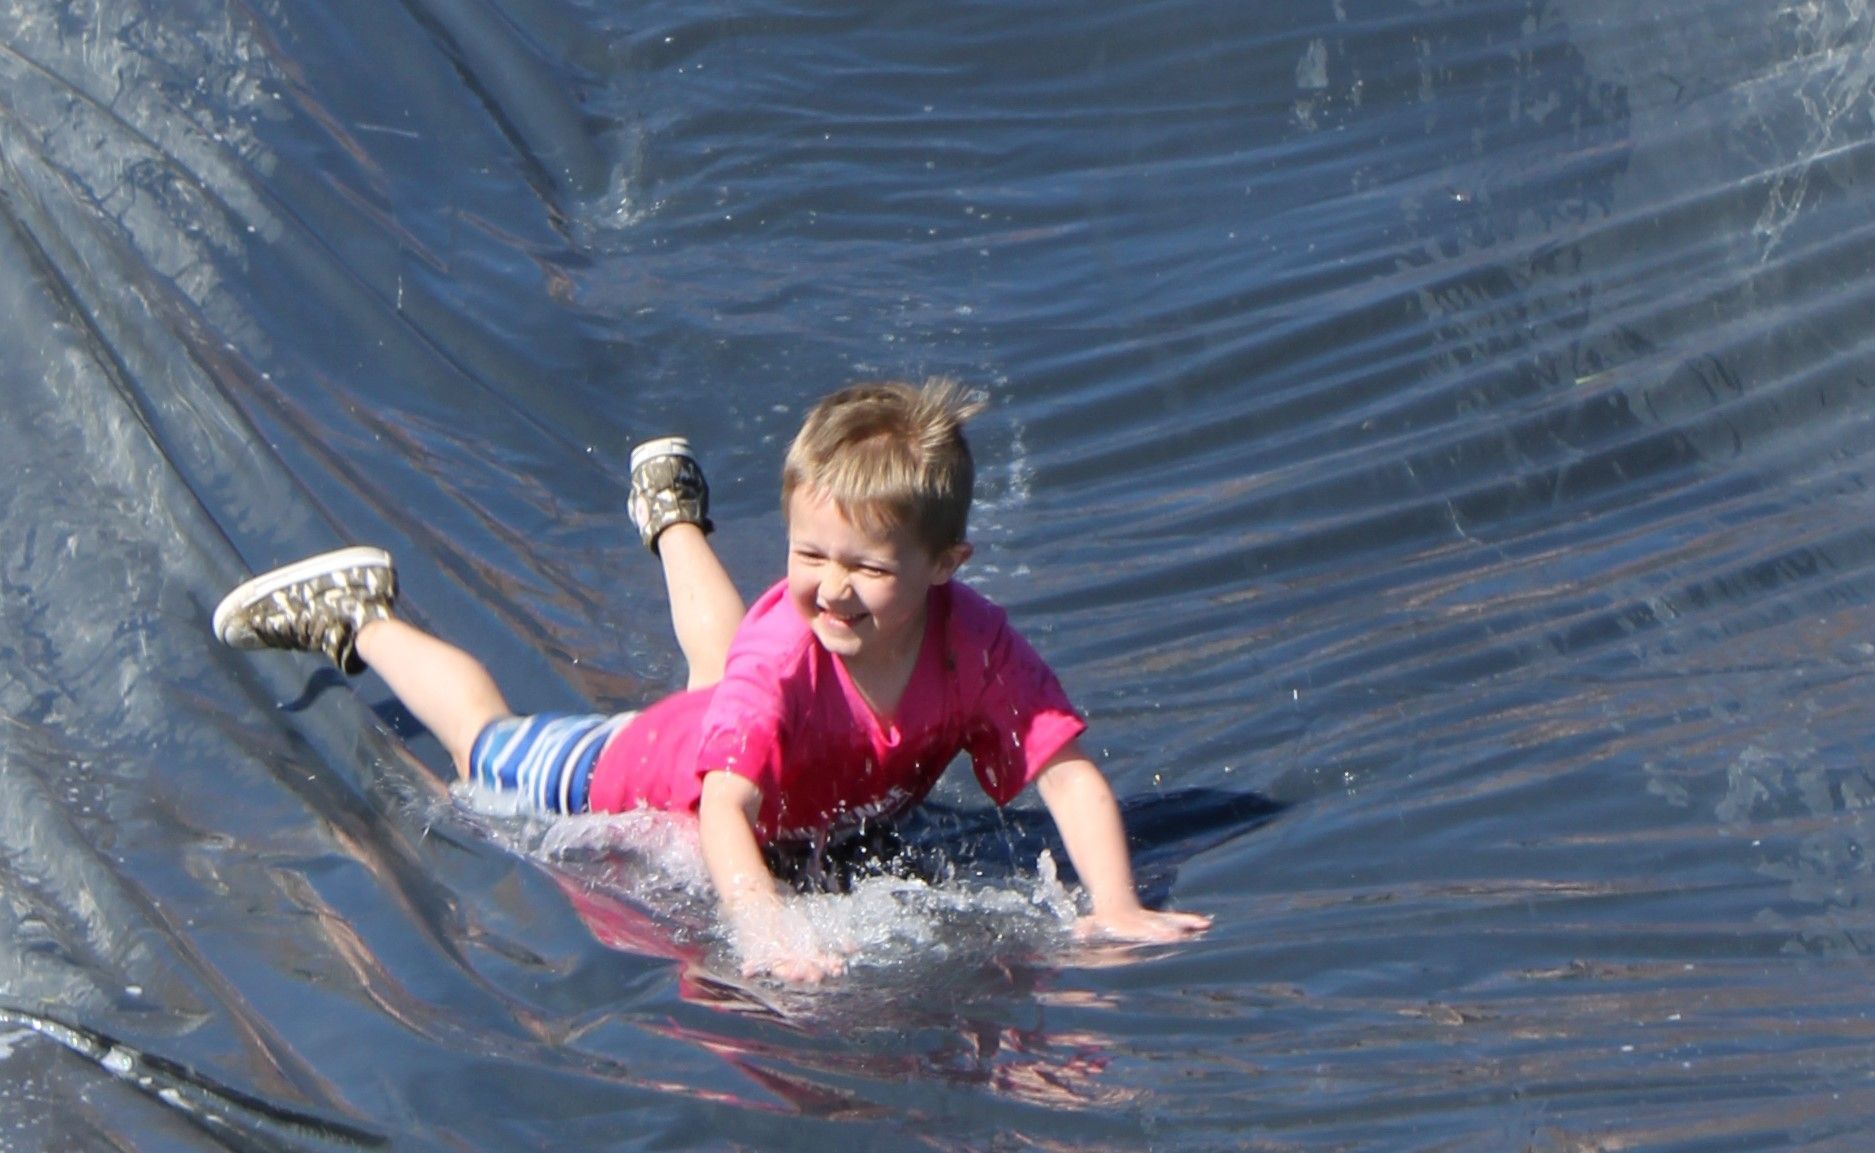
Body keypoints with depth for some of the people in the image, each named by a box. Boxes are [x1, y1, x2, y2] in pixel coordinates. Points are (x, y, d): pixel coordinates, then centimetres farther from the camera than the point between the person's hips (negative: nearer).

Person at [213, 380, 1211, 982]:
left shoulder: (975, 642, -38)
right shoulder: (784, 652, -48)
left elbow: (1071, 774, -38)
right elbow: (725, 808, -57)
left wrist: (1116, 906, -54)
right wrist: (767, 932, -74)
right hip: (638, 773, -5)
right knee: (492, 749, 21)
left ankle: (673, 512, 66)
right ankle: (358, 616, 42)